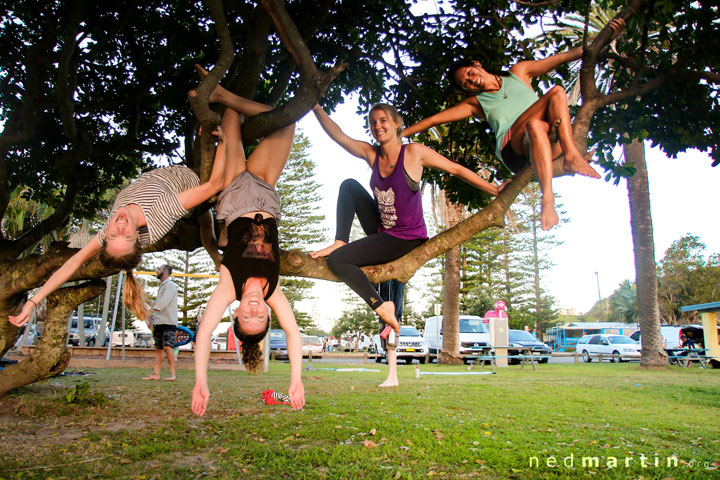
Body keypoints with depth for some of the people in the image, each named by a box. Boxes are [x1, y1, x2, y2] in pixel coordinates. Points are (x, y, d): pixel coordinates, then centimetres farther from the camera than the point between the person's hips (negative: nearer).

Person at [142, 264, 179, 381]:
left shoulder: (170, 285, -6)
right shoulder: (161, 286, 24)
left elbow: (163, 302, -18)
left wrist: (152, 310, -23)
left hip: (168, 322, -9)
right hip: (159, 322, 9)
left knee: (167, 346, -16)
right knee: (158, 348, 6)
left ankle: (172, 373, -13)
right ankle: (156, 374, 7)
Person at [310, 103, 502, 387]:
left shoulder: (414, 153, -11)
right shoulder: (371, 154, 5)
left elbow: (456, 169, -6)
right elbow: (338, 135, 1)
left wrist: (494, 190, -7)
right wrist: (316, 108, -8)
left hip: (407, 241, -7)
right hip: (383, 233, 7)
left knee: (337, 261, -16)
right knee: (349, 186, 0)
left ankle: (382, 306, -3)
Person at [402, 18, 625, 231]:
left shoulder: (518, 73, 23)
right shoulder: (476, 103, 21)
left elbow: (565, 56, 21)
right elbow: (433, 120, 18)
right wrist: (398, 134, 13)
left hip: (548, 140, 2)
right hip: (515, 152, -2)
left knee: (557, 93, -22)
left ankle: (571, 155, -38)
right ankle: (547, 197, -50)